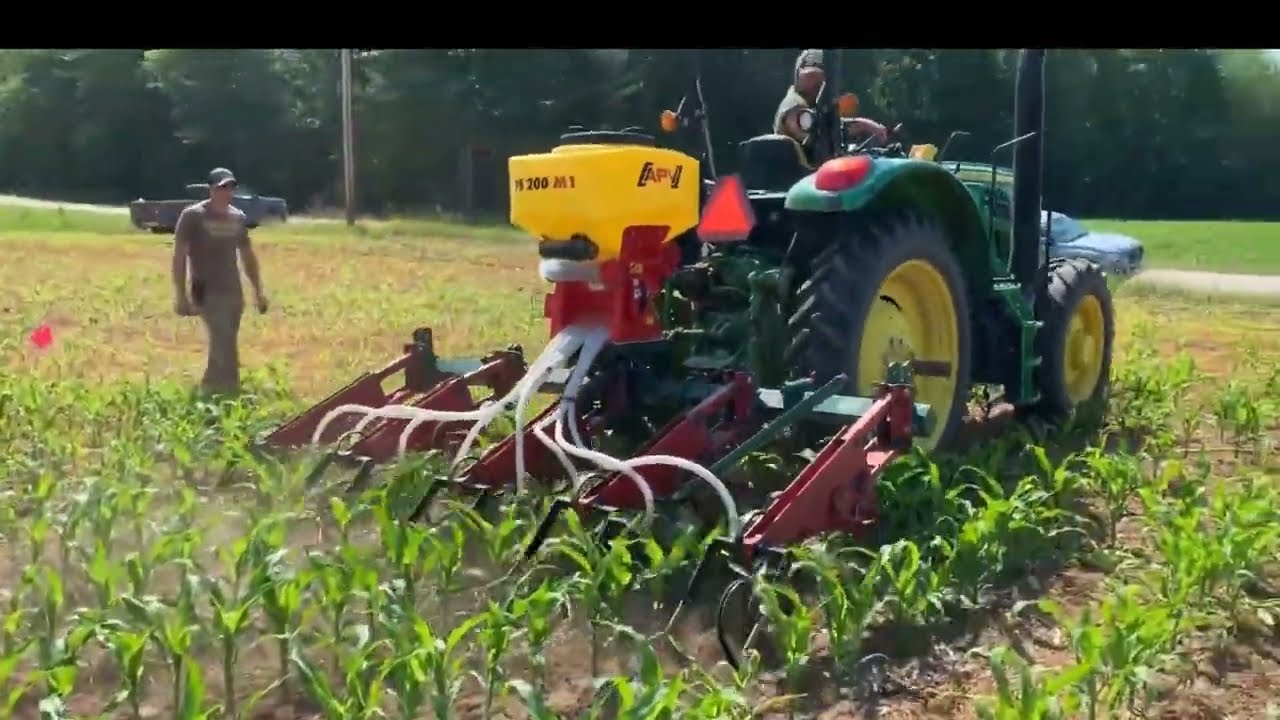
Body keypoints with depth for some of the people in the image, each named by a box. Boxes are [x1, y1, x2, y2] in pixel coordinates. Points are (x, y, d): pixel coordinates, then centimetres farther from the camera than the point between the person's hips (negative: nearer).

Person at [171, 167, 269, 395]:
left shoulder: (238, 218, 11)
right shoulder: (193, 216, -6)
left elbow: (247, 256, 19)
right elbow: (179, 256, -7)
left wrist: (258, 291, 16)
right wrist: (180, 295, -12)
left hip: (234, 292, 6)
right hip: (208, 292, -6)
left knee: (222, 348, 12)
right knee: (225, 348, -14)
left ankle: (208, 391, 24)